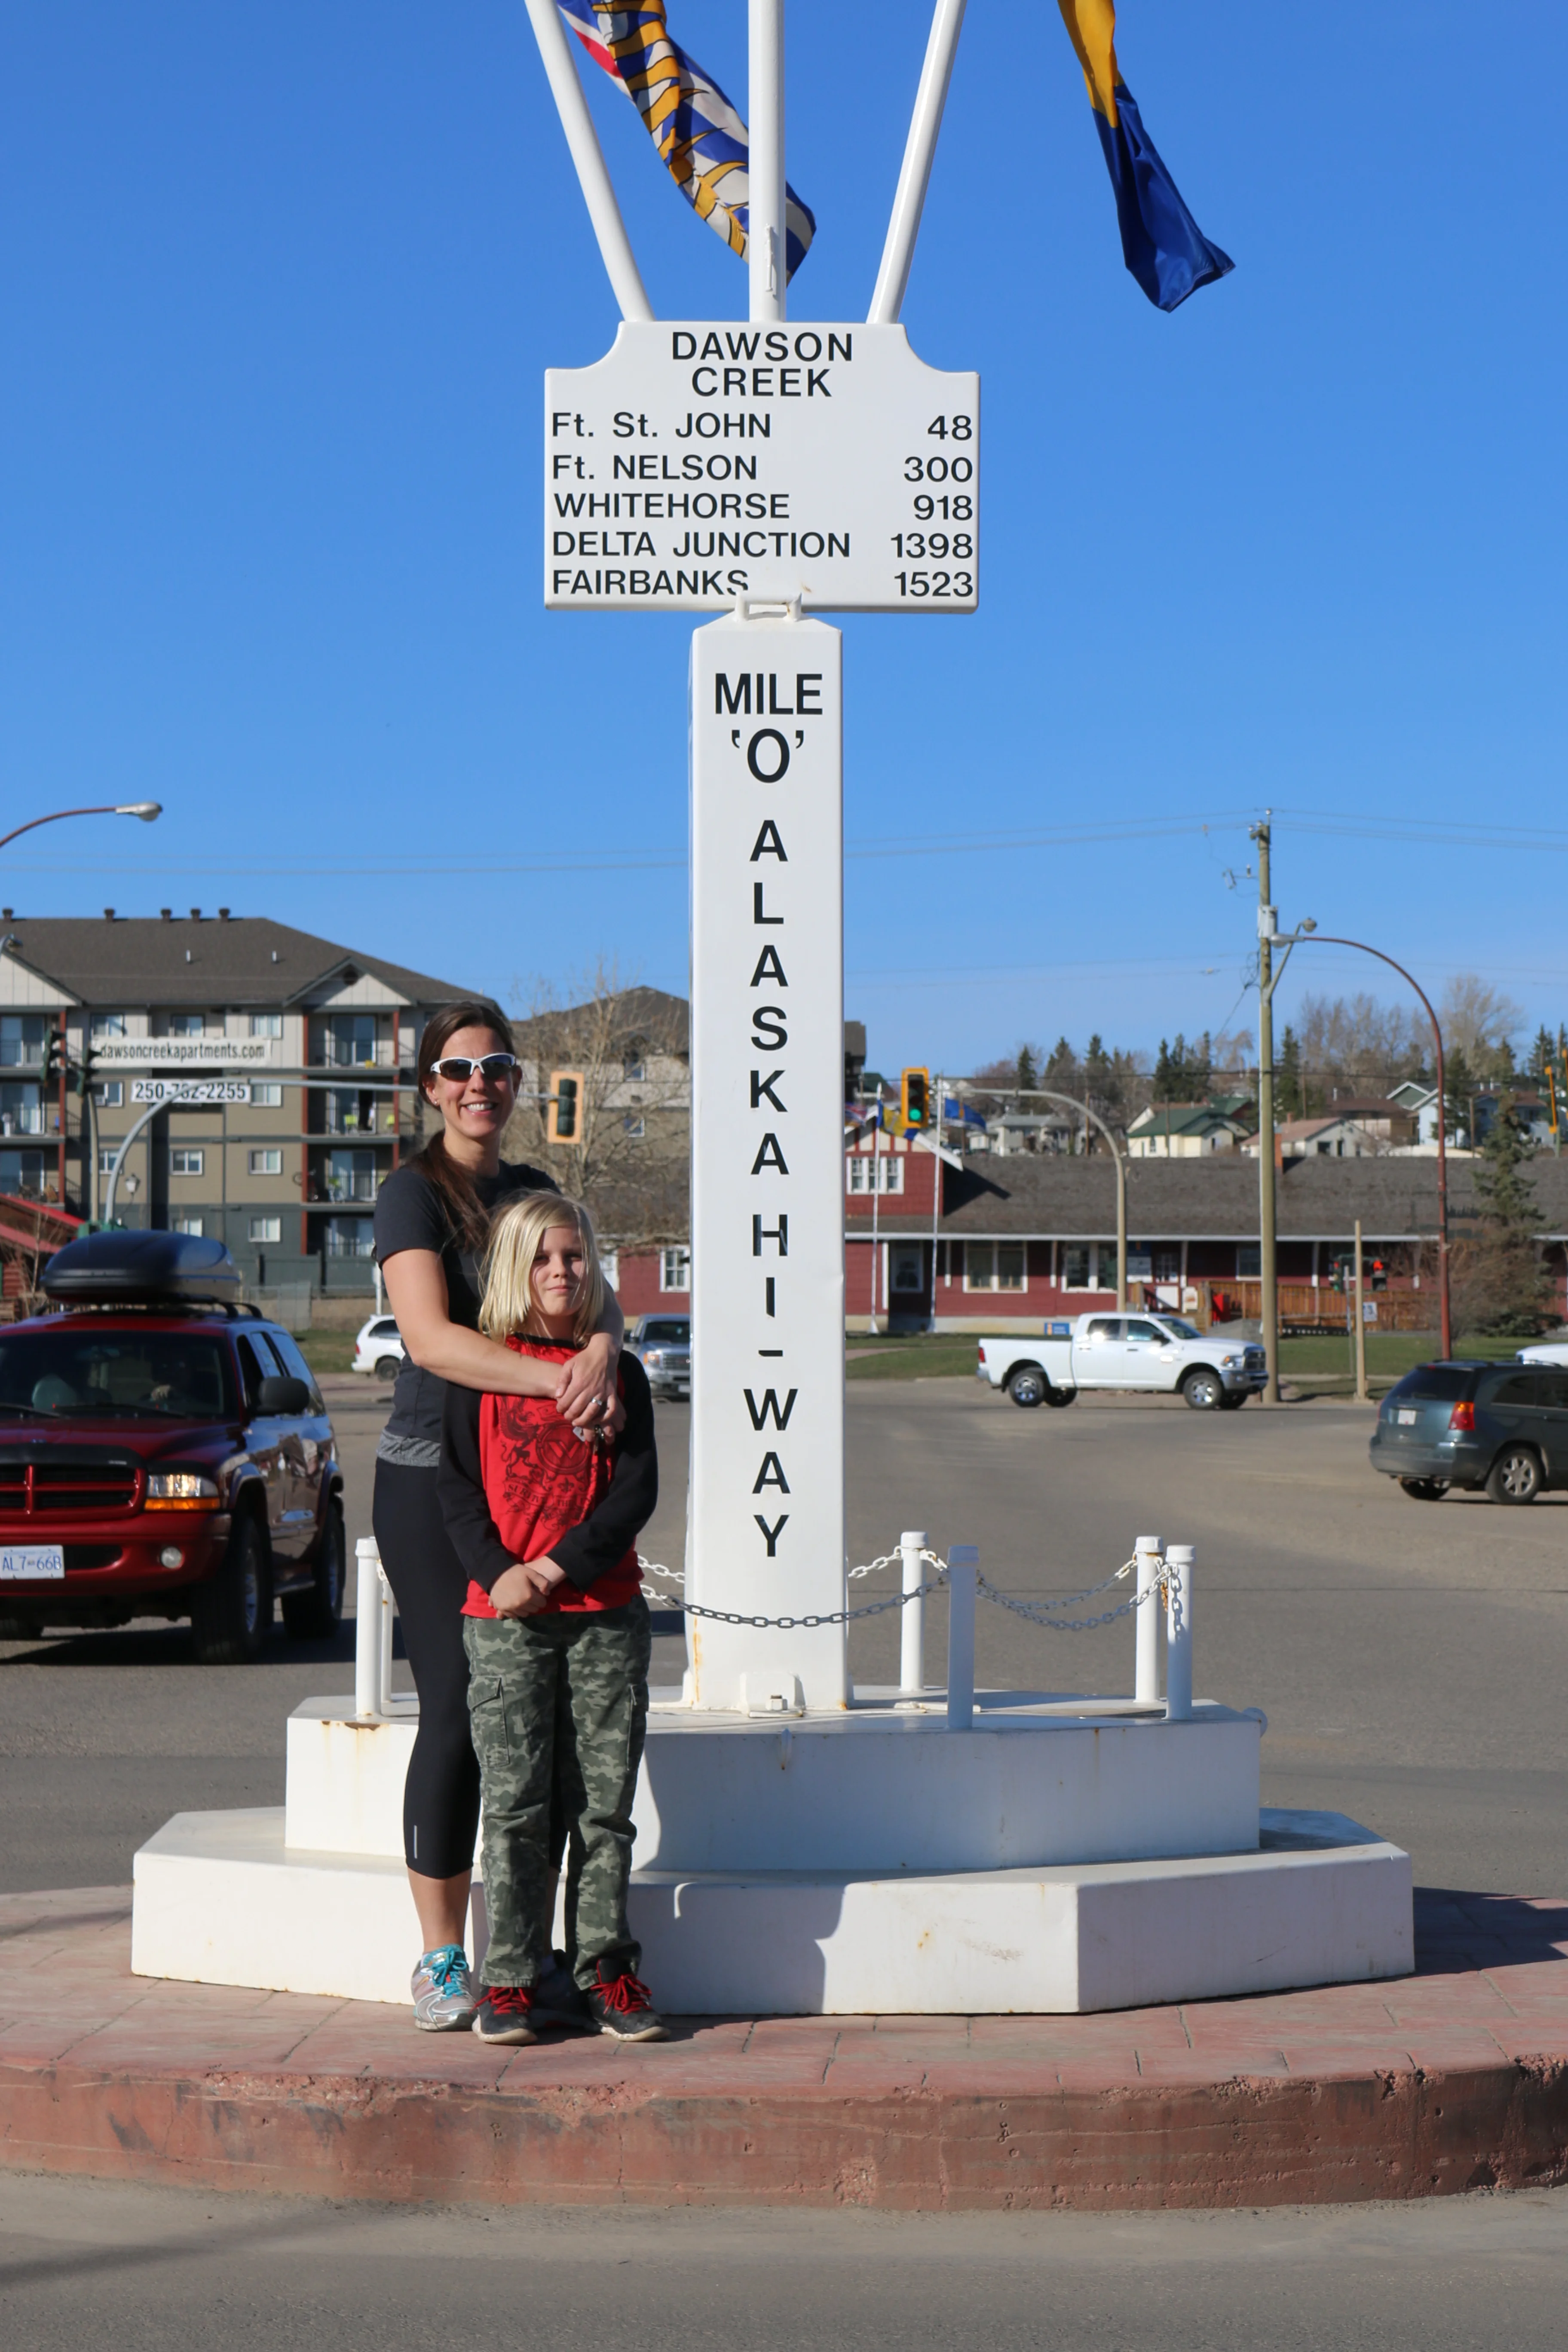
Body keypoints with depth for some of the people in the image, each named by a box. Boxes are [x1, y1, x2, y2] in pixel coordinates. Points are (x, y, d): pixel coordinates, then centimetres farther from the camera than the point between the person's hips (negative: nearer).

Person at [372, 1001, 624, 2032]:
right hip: (432, 1479, -6)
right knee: (456, 1714, -7)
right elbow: (431, 1337, -20)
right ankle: (442, 1959, 1)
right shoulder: (414, 1193, -7)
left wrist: (601, 1349, -20)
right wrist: (556, 1380, -29)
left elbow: (597, 1291, 3)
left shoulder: (536, 1190, 14)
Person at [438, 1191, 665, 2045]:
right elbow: (457, 1485, 1)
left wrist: (556, 1567, -11)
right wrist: (498, 1573, -14)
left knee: (603, 1804, 3)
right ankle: (511, 1980, 4)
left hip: (608, 1614, 1)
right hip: (505, 1619, -1)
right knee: (514, 1804, -2)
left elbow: (637, 1491, 0)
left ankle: (605, 1970, 10)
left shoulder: (618, 1373, 8)